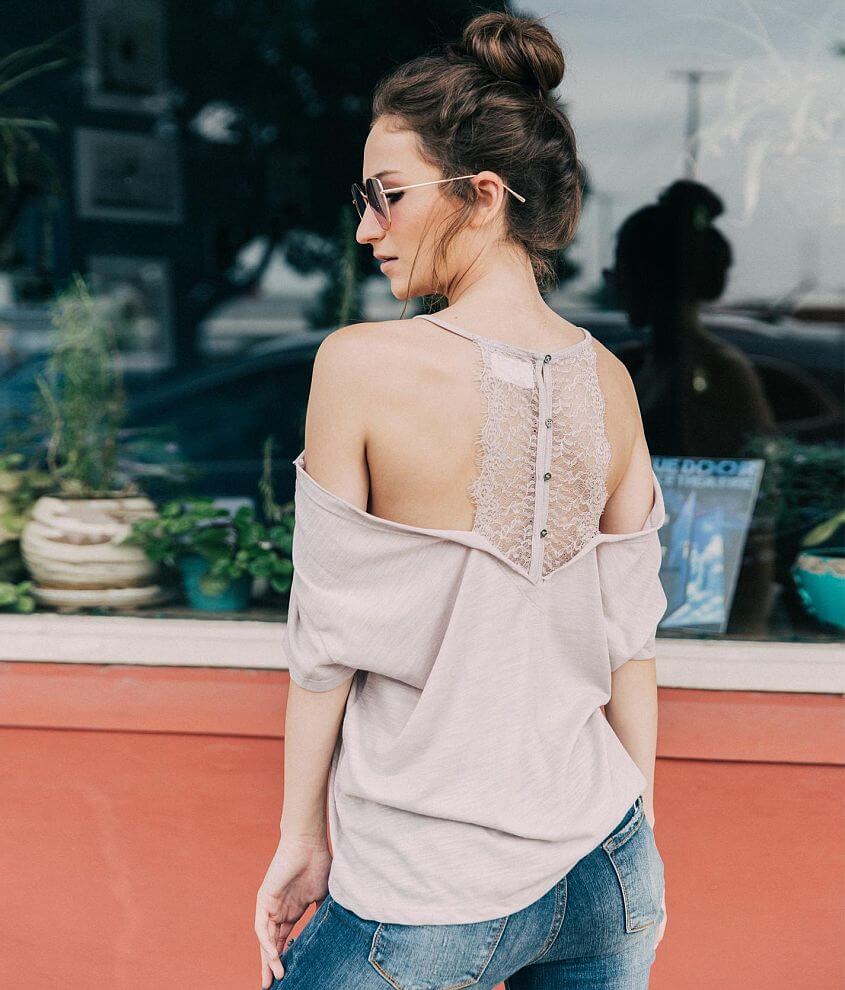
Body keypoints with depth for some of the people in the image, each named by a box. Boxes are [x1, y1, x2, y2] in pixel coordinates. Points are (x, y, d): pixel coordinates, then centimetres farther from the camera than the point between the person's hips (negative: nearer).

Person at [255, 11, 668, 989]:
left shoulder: (360, 366, -16)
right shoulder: (608, 383, -3)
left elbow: (327, 640, -11)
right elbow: (629, 638, 4)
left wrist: (302, 838, 2)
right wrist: (638, 832, 15)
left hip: (427, 897, -4)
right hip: (602, 871, 5)